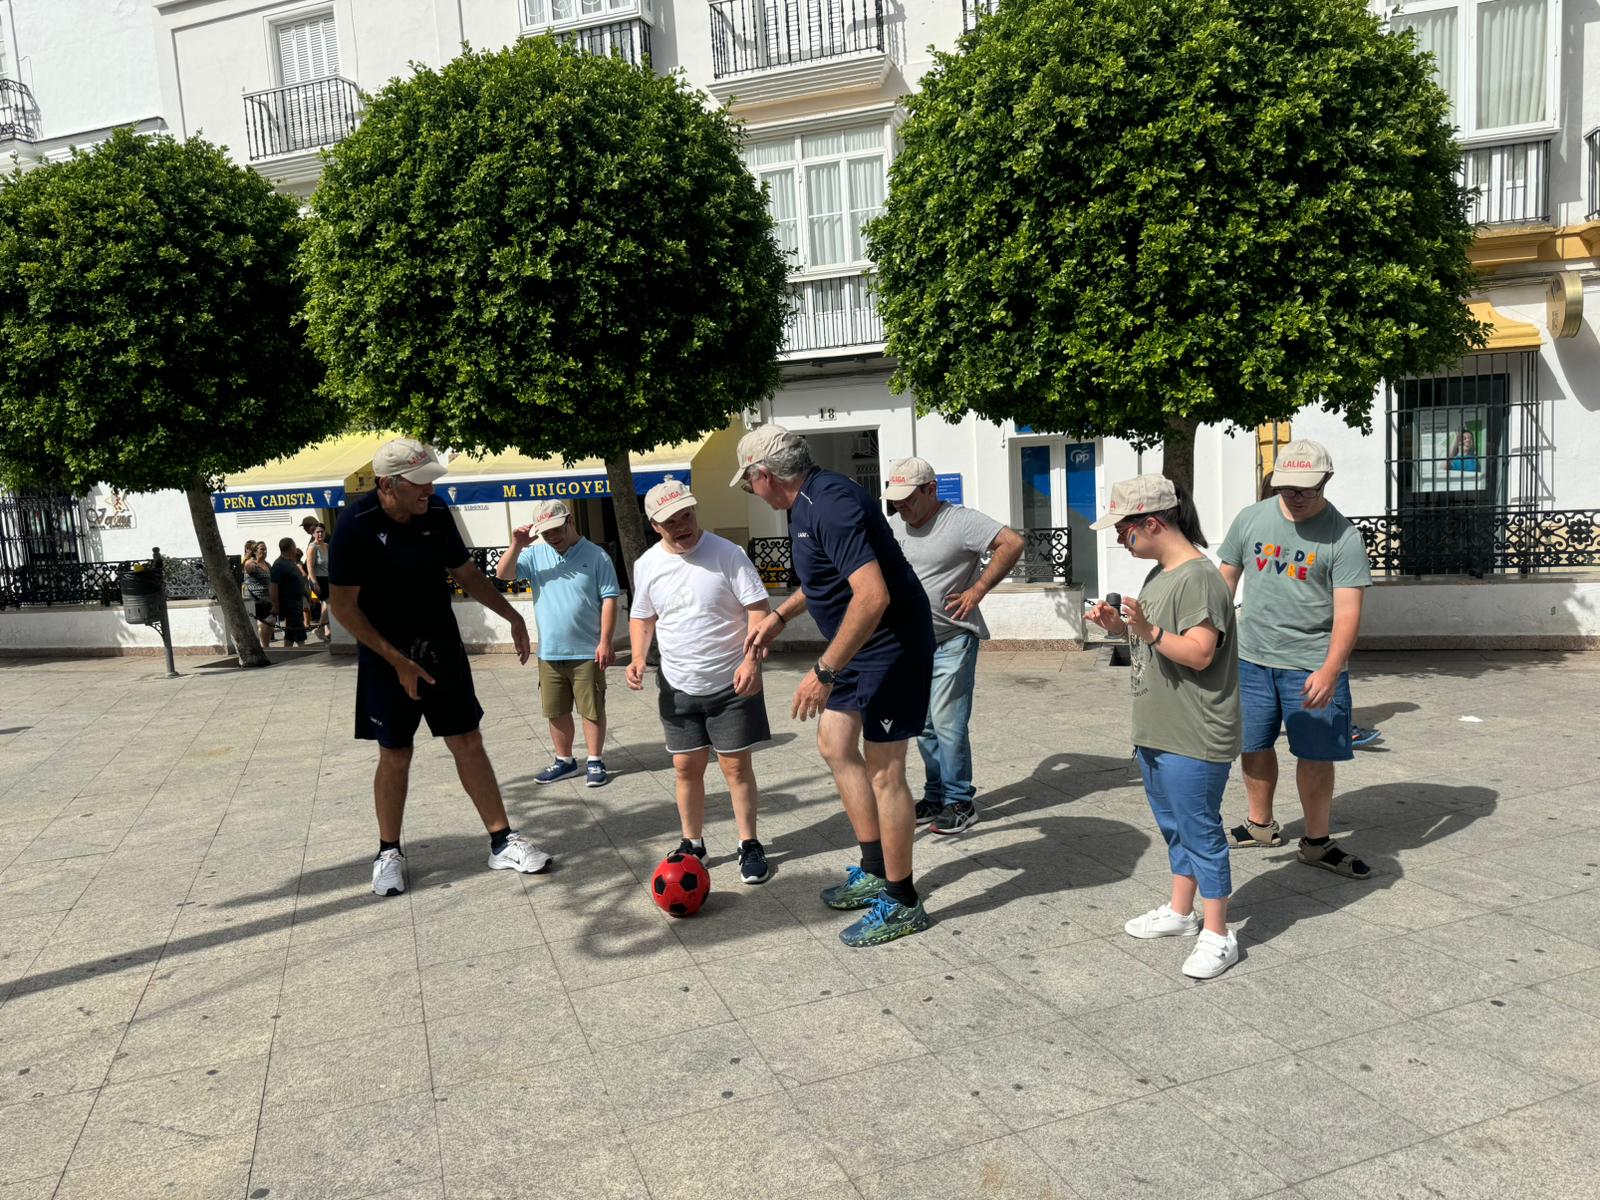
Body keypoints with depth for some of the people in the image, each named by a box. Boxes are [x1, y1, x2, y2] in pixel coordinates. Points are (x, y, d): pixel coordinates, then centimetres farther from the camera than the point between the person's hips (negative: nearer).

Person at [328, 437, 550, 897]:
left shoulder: (437, 514, -4)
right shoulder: (356, 525, -17)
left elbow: (466, 573, 11)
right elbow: (344, 606, -14)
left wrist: (511, 615, 5)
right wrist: (397, 661, -17)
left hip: (442, 647, 3)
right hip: (386, 657, -3)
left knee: (468, 743, 4)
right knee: (394, 755, 6)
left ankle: (503, 842, 12)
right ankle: (389, 853, 25)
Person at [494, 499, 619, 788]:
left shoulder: (596, 556, -6)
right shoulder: (535, 554, 5)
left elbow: (609, 599, -7)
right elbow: (503, 575, -1)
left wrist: (605, 642, -12)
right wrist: (516, 546, -16)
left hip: (587, 652, -4)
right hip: (549, 653, 4)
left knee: (592, 710, 5)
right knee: (556, 712, 14)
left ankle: (595, 762, 17)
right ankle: (564, 761, 28)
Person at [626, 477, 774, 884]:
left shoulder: (727, 554, -12)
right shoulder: (647, 565, 1)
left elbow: (758, 609, -12)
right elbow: (641, 617, 13)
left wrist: (752, 659, -24)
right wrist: (638, 657, -4)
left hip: (731, 683, -3)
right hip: (678, 687, 4)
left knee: (736, 765, 2)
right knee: (686, 767, 10)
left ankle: (750, 845, 16)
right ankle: (692, 843, 26)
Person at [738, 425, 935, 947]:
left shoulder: (831, 505, -25)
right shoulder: (809, 501, 8)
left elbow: (873, 596, -33)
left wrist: (824, 672, -29)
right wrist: (780, 615, 24)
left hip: (890, 646, -11)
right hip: (861, 647, 11)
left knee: (883, 770, -3)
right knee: (835, 744, 15)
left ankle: (901, 903, 11)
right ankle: (875, 872, 26)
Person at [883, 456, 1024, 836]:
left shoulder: (961, 521, -12)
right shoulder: (895, 526, 9)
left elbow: (1012, 543, -20)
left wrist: (977, 590, -19)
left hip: (952, 642, -7)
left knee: (947, 724, -8)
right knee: (924, 727, 12)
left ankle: (959, 802, 5)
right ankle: (936, 795, 24)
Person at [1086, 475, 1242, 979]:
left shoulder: (1199, 578, -19)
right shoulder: (1159, 574, 12)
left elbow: (1200, 653, -24)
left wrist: (1149, 631, -33)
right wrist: (1120, 626, 3)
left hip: (1194, 739, -10)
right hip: (1157, 731, 10)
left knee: (1199, 830, -1)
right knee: (1173, 825, 20)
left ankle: (1217, 934, 11)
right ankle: (1180, 911, 35)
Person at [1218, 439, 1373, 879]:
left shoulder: (1343, 537, -9)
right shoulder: (1251, 519, 3)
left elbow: (1348, 611, -14)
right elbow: (1225, 580, 11)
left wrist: (1329, 670, -26)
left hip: (1312, 663, -3)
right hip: (1251, 658, 3)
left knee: (1316, 755, 1)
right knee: (1253, 745, 13)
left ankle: (1317, 843, 18)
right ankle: (1260, 825, 32)